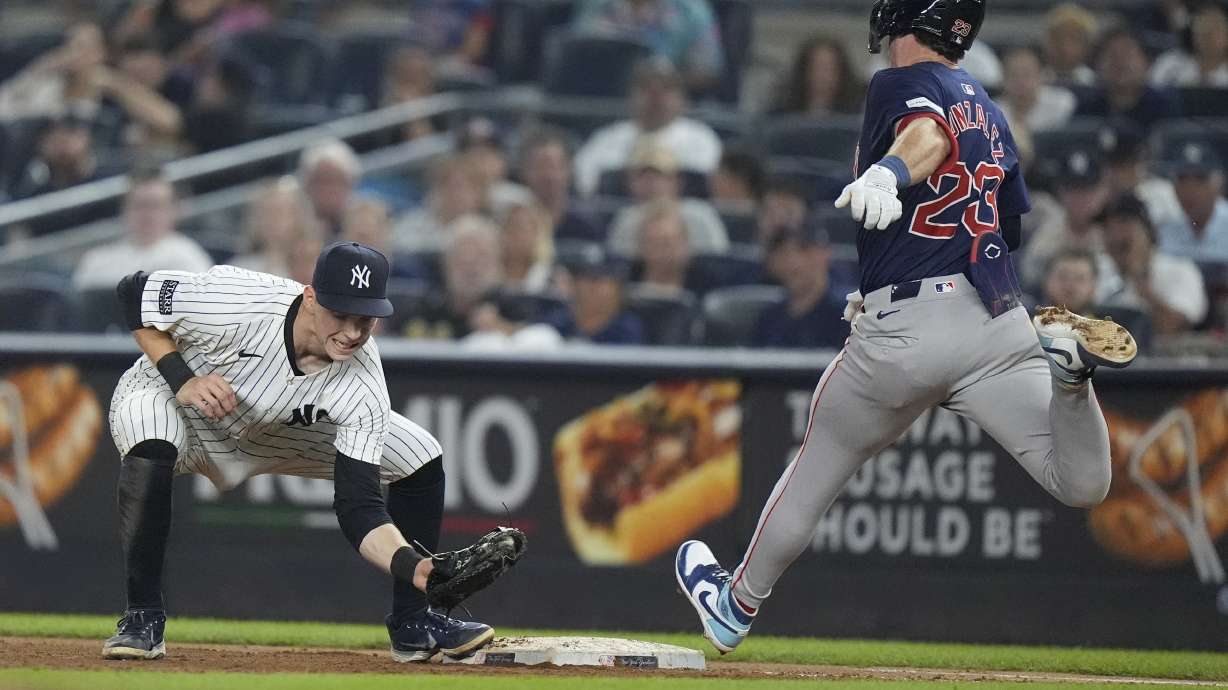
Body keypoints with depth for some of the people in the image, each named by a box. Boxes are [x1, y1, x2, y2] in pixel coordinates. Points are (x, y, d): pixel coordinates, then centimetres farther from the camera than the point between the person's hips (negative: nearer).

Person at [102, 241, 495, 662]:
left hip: (277, 431, 4)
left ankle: (412, 623, 10)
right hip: (168, 397, -4)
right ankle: (142, 619, -24)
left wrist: (415, 567, -48)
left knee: (420, 455, -7)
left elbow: (359, 508, -29)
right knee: (151, 450, -41)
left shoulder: (362, 388, -28)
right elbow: (134, 292, -21)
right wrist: (183, 380, -32)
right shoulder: (236, 303, -38)